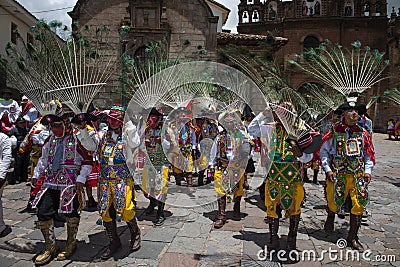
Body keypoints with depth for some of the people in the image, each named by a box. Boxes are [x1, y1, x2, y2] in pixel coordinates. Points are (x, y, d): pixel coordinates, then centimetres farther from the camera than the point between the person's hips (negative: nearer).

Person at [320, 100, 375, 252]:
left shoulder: (362, 133, 6)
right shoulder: (334, 132, -4)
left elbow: (368, 154, 14)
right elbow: (324, 151, 0)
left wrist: (368, 171, 4)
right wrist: (327, 170, -6)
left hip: (358, 175, 3)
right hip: (338, 174, -3)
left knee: (358, 205, 1)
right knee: (335, 202, 7)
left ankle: (352, 237, 16)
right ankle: (330, 218, 44)